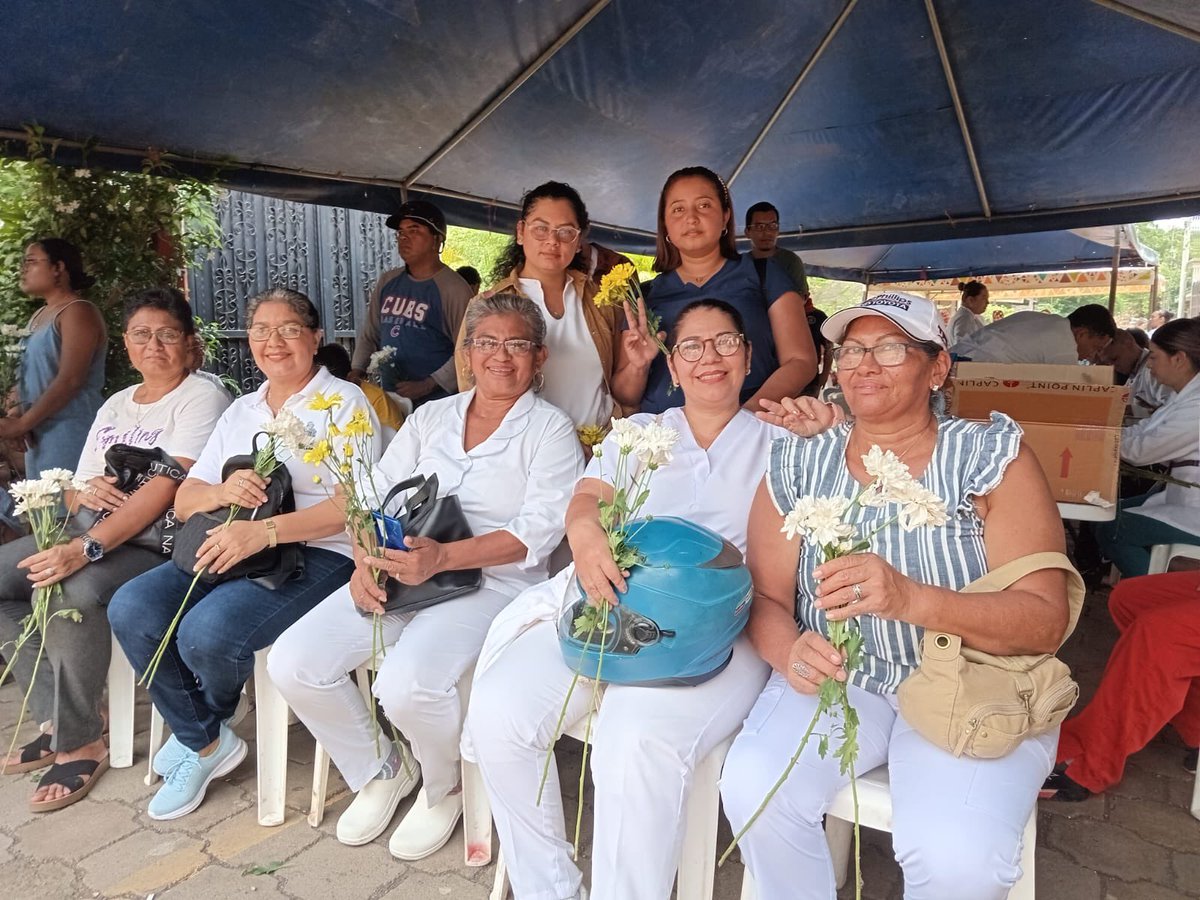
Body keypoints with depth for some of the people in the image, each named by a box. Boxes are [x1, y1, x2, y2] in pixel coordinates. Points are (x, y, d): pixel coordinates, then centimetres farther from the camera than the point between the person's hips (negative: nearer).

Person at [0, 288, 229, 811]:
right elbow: (76, 488, 19)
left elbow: (166, 488, -18)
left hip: (158, 540, -8)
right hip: (89, 532, 8)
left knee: (68, 595, -32)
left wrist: (87, 548, -27)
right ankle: (58, 720, 0)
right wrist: (84, 492, -8)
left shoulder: (200, 399, -6)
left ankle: (80, 743, -11)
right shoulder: (115, 405, 19)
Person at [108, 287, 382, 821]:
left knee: (207, 631, -28)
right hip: (228, 548, 7)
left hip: (317, 555, -6)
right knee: (131, 609, -17)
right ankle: (206, 743, 4)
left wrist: (267, 530, -26)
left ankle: (199, 723, 13)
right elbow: (184, 502, 14)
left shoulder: (344, 402, 0)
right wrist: (222, 492, -11)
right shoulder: (240, 411, 19)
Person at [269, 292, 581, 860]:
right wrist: (366, 557, -9)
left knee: (405, 685, -30)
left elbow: (537, 531, -10)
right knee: (293, 664, -11)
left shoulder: (550, 430, 2)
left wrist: (442, 558, -21)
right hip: (396, 574, 6)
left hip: (490, 581, -5)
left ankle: (445, 790, 7)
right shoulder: (431, 417, 17)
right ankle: (380, 770, 16)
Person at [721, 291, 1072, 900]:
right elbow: (765, 597, 1)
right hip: (837, 679, 2)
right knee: (751, 785, -23)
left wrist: (910, 599, -32)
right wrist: (791, 652, -23)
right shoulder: (800, 464, 1)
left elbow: (1046, 621, -13)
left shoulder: (992, 456, -6)